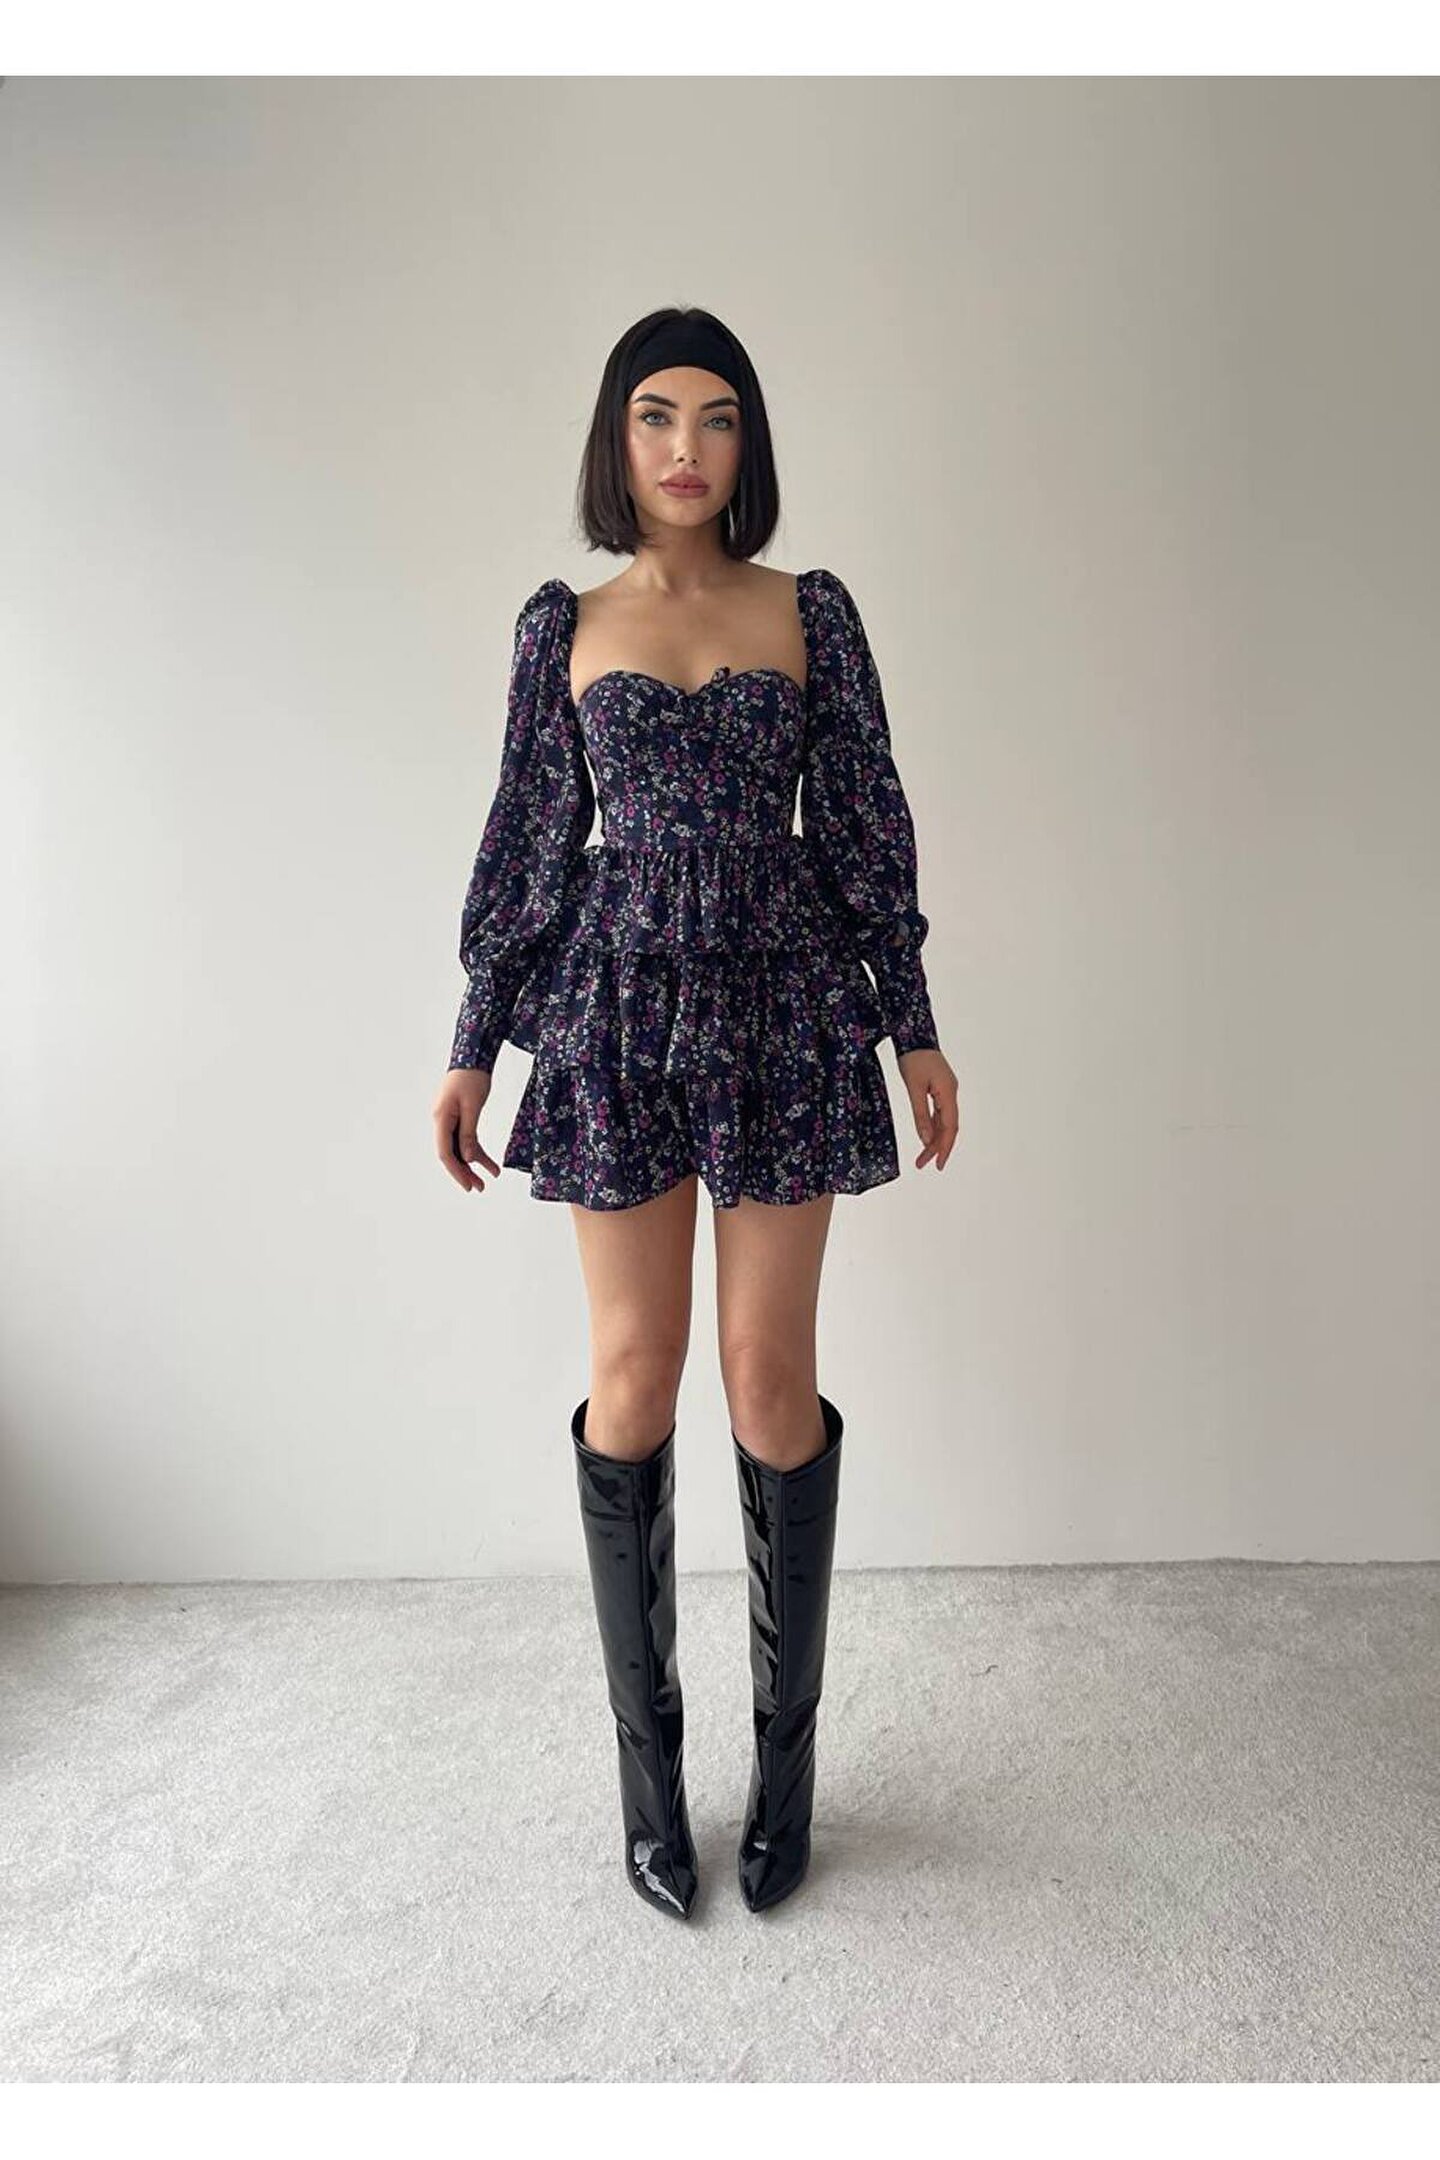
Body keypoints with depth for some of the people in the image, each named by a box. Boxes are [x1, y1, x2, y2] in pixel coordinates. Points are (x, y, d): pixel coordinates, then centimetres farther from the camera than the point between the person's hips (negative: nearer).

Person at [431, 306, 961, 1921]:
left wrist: (915, 1028, 2)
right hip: (618, 1014, 1)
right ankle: (648, 1757, 21)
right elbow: (527, 839, 8)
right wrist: (473, 1047, 6)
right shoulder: (564, 626, 9)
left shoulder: (812, 611, 8)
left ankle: (785, 1747, 22)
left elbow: (865, 821, 6)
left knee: (770, 1381, 1)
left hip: (783, 1010, 0)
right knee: (634, 1381, 3)